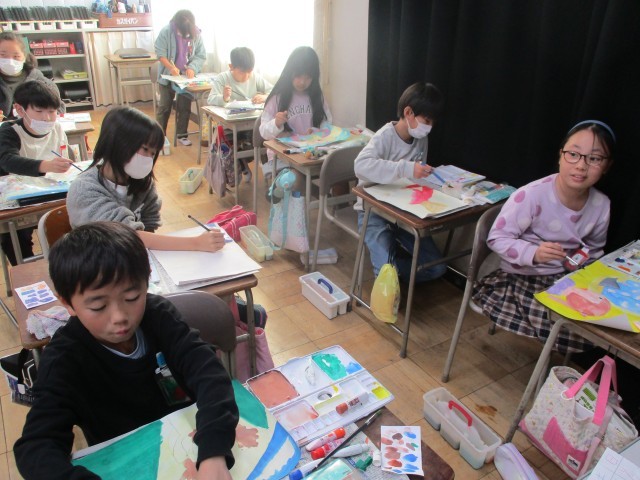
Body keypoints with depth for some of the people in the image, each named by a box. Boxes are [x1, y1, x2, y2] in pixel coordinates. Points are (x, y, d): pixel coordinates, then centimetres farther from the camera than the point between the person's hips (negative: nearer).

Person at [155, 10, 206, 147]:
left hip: (186, 76, 2)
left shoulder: (196, 34, -9)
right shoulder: (166, 32, -14)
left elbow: (201, 55, -5)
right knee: (164, 106, 6)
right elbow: (160, 53, -13)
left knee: (185, 106, 7)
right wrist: (171, 67, -28)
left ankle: (182, 134, 20)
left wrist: (192, 68, -21)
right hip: (168, 75, -2)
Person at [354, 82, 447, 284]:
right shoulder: (385, 136, -19)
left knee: (437, 267, -2)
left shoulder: (421, 140, 3)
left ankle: (393, 252, 19)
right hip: (374, 211, -6)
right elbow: (361, 165, -38)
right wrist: (406, 168, -44)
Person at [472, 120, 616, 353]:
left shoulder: (601, 205, -1)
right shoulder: (532, 195, -19)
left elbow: (594, 252, 17)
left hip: (565, 280, 6)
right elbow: (497, 238, -14)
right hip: (519, 278, -5)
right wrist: (534, 253, -29)